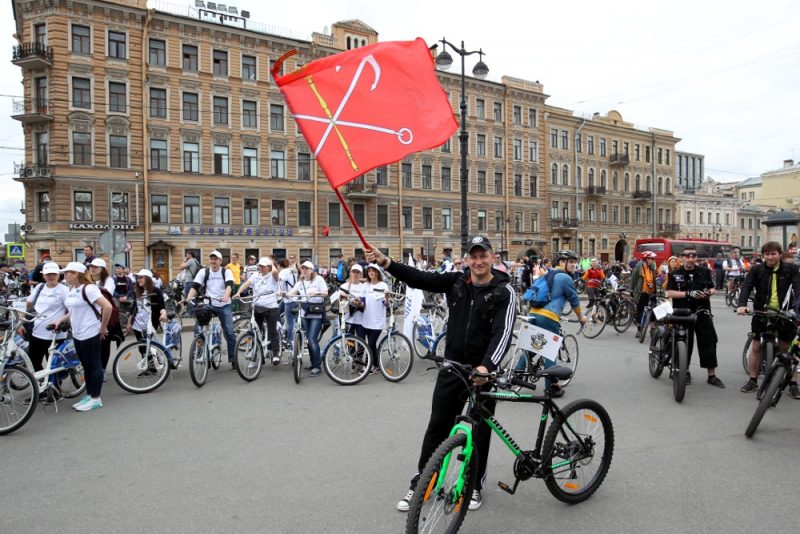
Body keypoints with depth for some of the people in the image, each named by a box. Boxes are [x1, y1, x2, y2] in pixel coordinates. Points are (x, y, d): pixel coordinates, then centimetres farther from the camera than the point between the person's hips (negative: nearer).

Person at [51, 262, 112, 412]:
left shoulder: (88, 288, -18)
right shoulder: (71, 289, 10)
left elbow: (107, 307, -25)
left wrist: (103, 327, -17)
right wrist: (60, 320, 8)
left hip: (90, 334, -9)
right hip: (77, 334, 9)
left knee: (94, 365, 0)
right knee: (86, 366, 15)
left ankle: (96, 399, 8)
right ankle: (89, 396, 25)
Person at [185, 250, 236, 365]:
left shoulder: (226, 272, -1)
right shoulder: (203, 272, 2)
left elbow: (229, 285, -18)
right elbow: (195, 286, -7)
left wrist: (225, 296, -38)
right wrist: (188, 299, -25)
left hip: (224, 305, -1)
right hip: (207, 304, 1)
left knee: (229, 332, -4)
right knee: (198, 329, -14)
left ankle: (232, 358, 9)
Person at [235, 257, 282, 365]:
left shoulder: (272, 276, -2)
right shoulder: (255, 276, 8)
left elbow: (275, 271, -26)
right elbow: (246, 284, -8)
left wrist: (272, 263, -5)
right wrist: (238, 292, -26)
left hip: (271, 307, -4)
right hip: (257, 307, 4)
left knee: (272, 332, 0)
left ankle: (276, 355, 8)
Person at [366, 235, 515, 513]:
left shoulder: (504, 291, -11)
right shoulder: (457, 280, -1)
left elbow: (503, 332, -23)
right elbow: (420, 279, -12)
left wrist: (487, 365, -38)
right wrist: (386, 263, -25)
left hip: (484, 369, -2)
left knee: (481, 429, 11)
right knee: (437, 426, 10)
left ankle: (475, 485, 31)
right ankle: (420, 483, 24)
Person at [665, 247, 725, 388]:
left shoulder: (705, 271, 7)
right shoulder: (675, 274, -1)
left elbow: (713, 288, 15)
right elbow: (669, 293, -8)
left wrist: (708, 293, -9)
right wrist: (688, 293, -19)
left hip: (702, 312, 2)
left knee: (709, 342, 1)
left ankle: (712, 375, 10)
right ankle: (685, 372, 22)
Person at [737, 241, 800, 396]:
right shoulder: (756, 270, -4)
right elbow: (746, 286, -14)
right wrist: (742, 305, -32)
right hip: (761, 313, 1)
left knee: (787, 348, 6)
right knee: (756, 346, 6)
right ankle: (753, 381, 18)